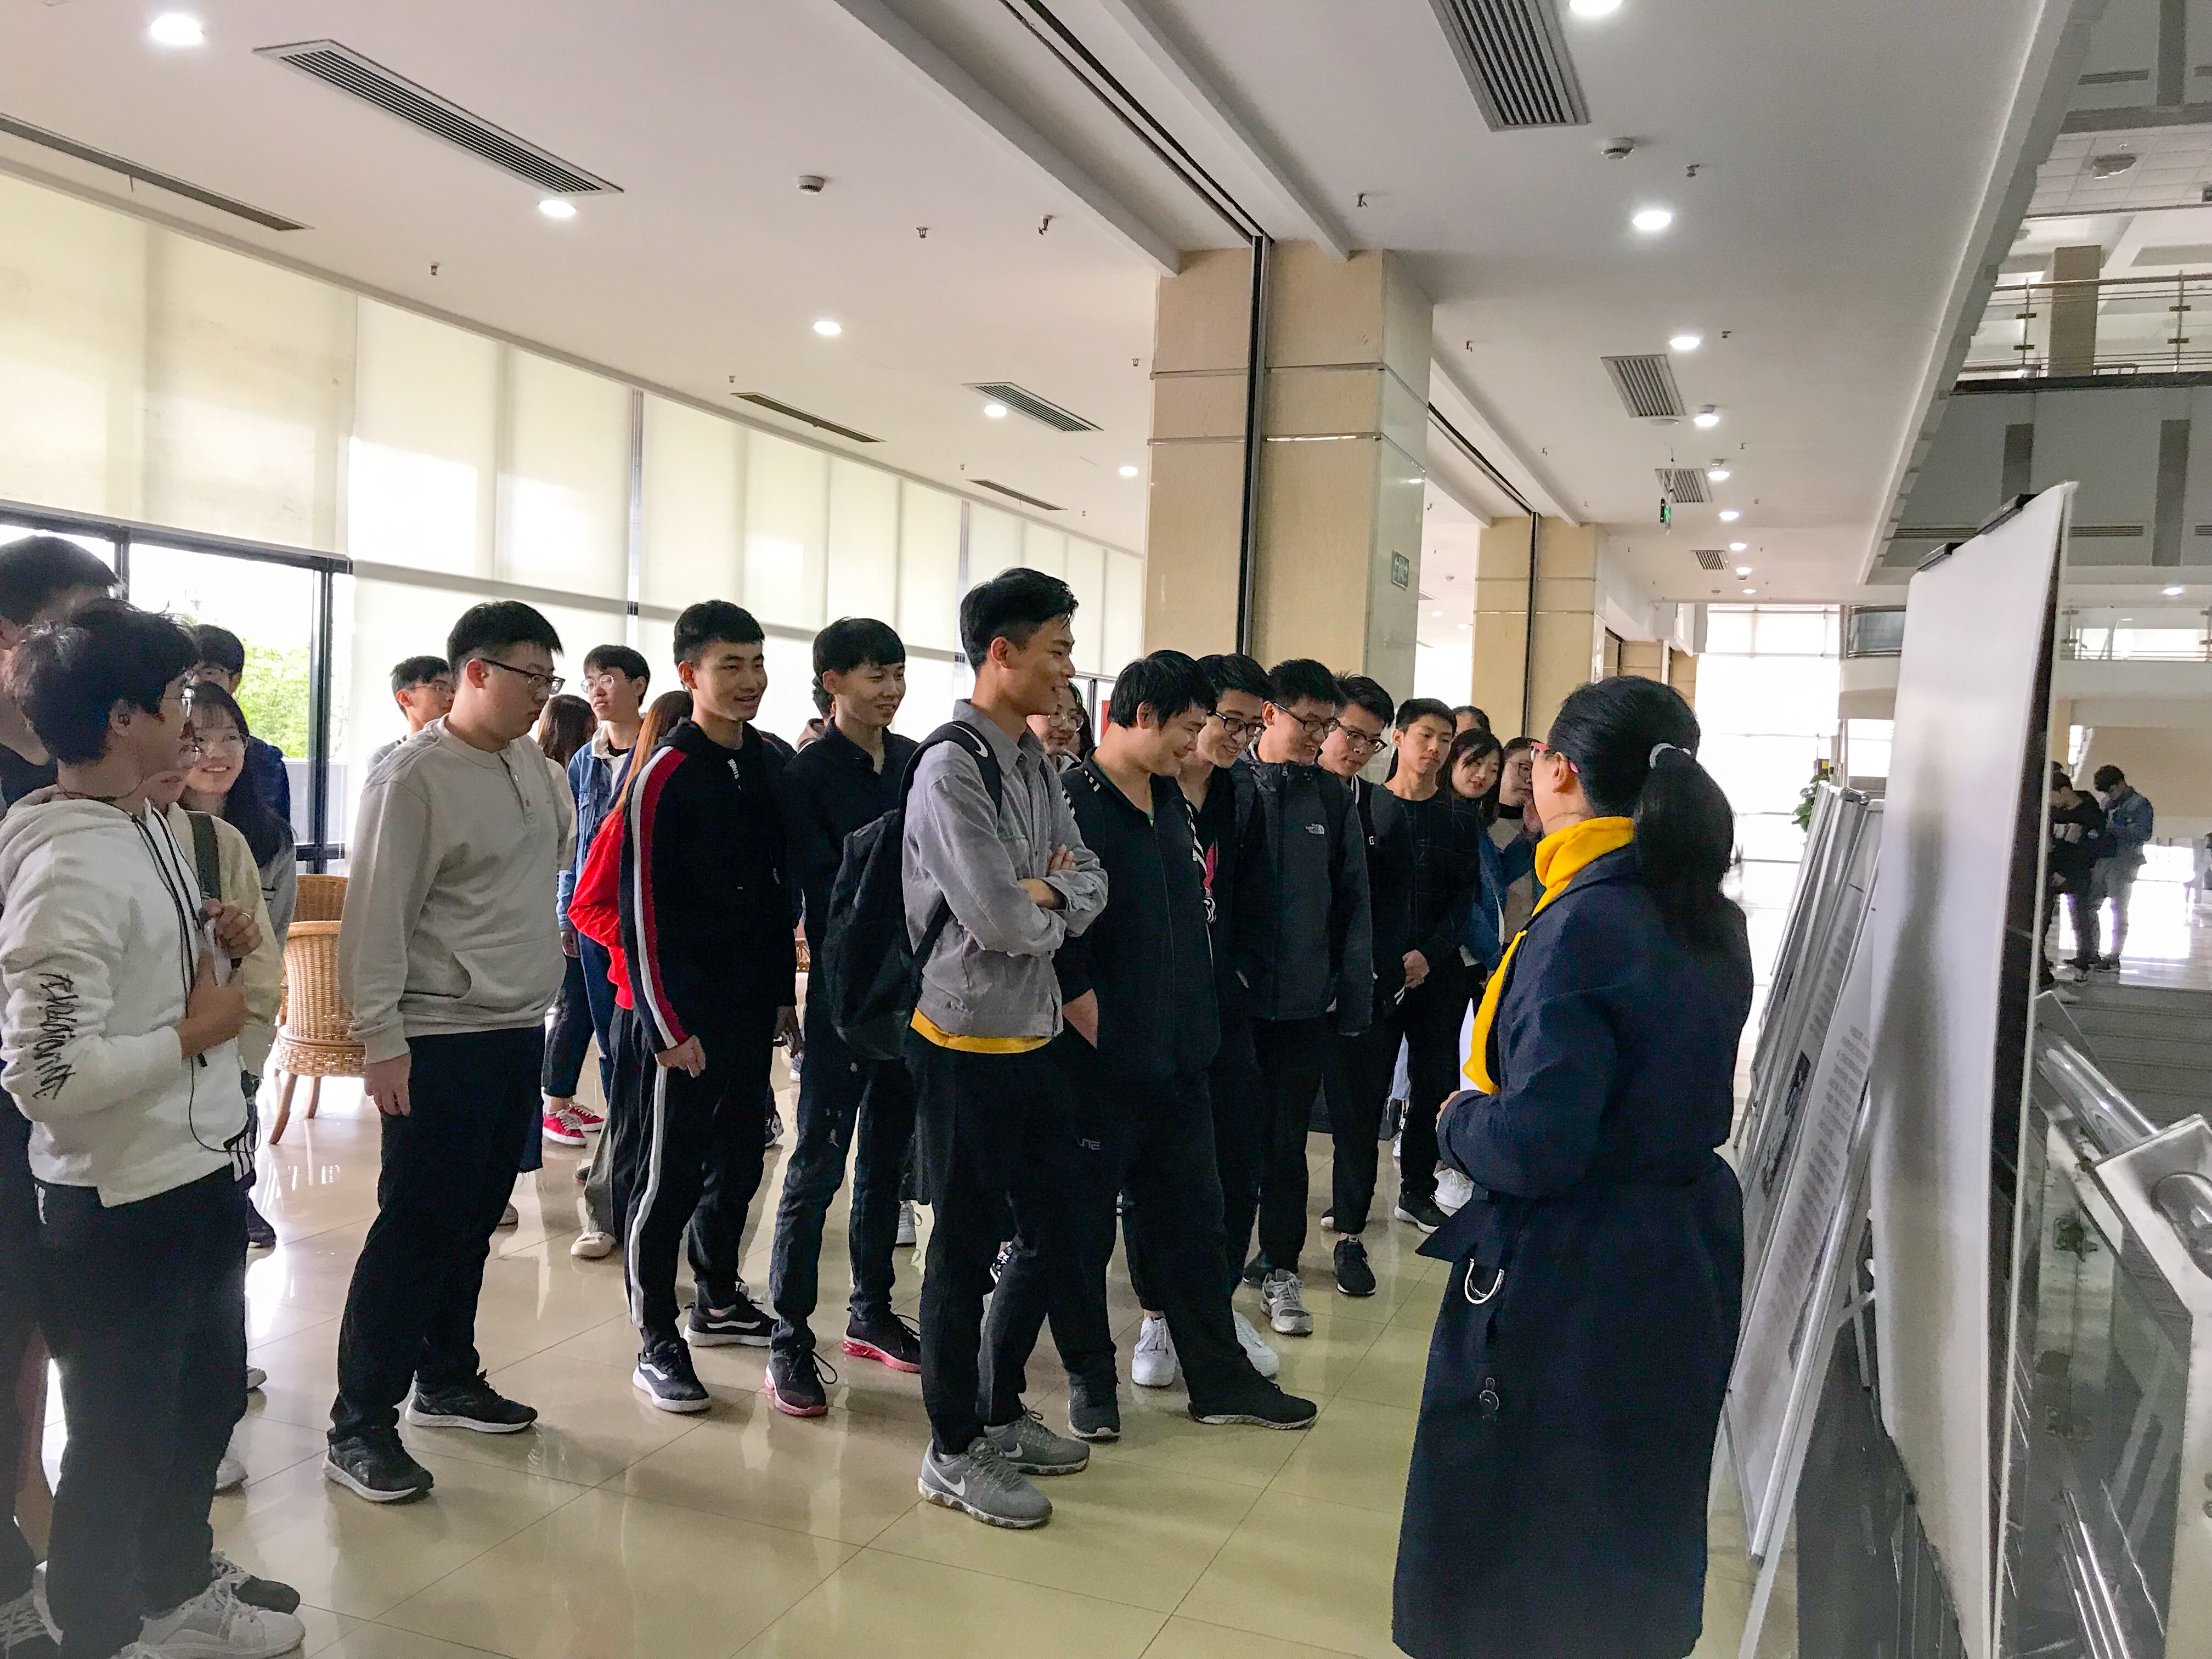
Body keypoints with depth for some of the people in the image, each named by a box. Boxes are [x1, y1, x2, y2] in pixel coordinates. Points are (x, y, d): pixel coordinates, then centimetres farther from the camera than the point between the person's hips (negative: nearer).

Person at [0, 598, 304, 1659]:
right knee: (121, 1438, 11)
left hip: (198, 1173, 10)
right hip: (119, 1203, -10)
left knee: (206, 1401, 26)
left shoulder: (150, 826, 6)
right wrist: (196, 1032, -19)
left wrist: (215, 946, 1)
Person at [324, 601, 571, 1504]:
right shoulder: (415, 775, -14)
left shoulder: (531, 763, 9)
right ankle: (359, 1426, 9)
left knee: (474, 1220, 16)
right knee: (417, 1229, -3)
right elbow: (377, 914, -16)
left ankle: (445, 1379, 31)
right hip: (441, 1038, -7)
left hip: (520, 1030, 8)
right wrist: (381, 1039, -18)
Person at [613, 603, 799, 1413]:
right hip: (686, 1011, -6)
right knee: (669, 1172, 1)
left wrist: (785, 991, 13)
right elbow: (643, 907, -13)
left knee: (741, 1155, 16)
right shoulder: (665, 775, -12)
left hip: (754, 1003, 7)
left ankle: (718, 1300, 33)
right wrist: (668, 1025, -14)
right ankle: (657, 1340, 13)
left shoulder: (777, 762, 7)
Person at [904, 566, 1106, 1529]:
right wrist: (1054, 909, -5)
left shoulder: (1035, 764, 9)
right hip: (968, 1043, -9)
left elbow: (1089, 883, 5)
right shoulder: (952, 769, -18)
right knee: (966, 1246, 5)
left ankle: (1001, 1411, 36)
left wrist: (1045, 894, -16)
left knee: (1053, 1228, 18)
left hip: (1033, 1036, 9)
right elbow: (997, 918, -25)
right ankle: (954, 1452, 22)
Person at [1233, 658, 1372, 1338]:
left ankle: (1280, 1267, 25)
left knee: (1288, 1138, 11)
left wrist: (1352, 992, 1)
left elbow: (1353, 902, 7)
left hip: (1306, 999, 2)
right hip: (1235, 994, -2)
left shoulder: (1332, 798, 5)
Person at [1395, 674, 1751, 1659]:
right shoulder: (1708, 918, 5)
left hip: (1567, 1284, -8)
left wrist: (1458, 1119, -8)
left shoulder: (1584, 924, -22)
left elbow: (1535, 1146, -27)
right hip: (1681, 1268, 9)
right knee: (1634, 1549, 24)